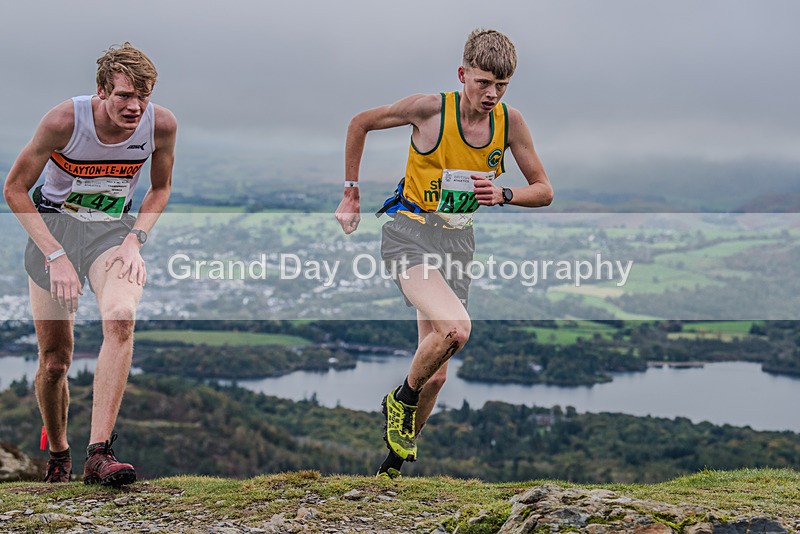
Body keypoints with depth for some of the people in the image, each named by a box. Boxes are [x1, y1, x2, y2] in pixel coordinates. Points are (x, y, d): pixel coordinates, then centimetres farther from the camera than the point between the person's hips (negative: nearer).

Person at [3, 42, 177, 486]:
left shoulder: (161, 124, -13)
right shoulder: (64, 120, -20)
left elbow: (160, 188, 8)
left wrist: (134, 239, -8)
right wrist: (56, 256, -16)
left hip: (113, 230, 1)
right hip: (53, 226, -1)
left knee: (121, 318, -30)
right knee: (54, 361, -1)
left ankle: (98, 455, -33)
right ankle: (57, 452, 29)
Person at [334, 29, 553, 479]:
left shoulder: (510, 122, -3)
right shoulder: (431, 108, -14)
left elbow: (544, 191, 4)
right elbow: (361, 123, 1)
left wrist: (502, 195, -17)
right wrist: (351, 193, 4)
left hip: (458, 240, 5)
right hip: (409, 233, -5)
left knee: (436, 376, 6)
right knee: (456, 328, -31)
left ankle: (395, 461, 28)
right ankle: (402, 399, -2)